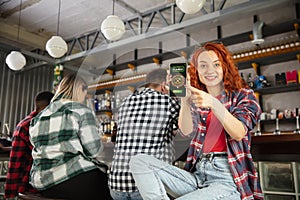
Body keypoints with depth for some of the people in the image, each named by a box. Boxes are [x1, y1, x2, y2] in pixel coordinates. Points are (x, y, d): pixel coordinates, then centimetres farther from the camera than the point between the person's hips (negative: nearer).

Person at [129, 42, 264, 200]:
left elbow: (239, 133, -11)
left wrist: (214, 104, -26)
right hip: (197, 176, 5)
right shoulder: (197, 101, 16)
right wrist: (184, 99, -20)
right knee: (139, 161, -15)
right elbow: (187, 131, -4)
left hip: (228, 181, -4)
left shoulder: (243, 95, 7)